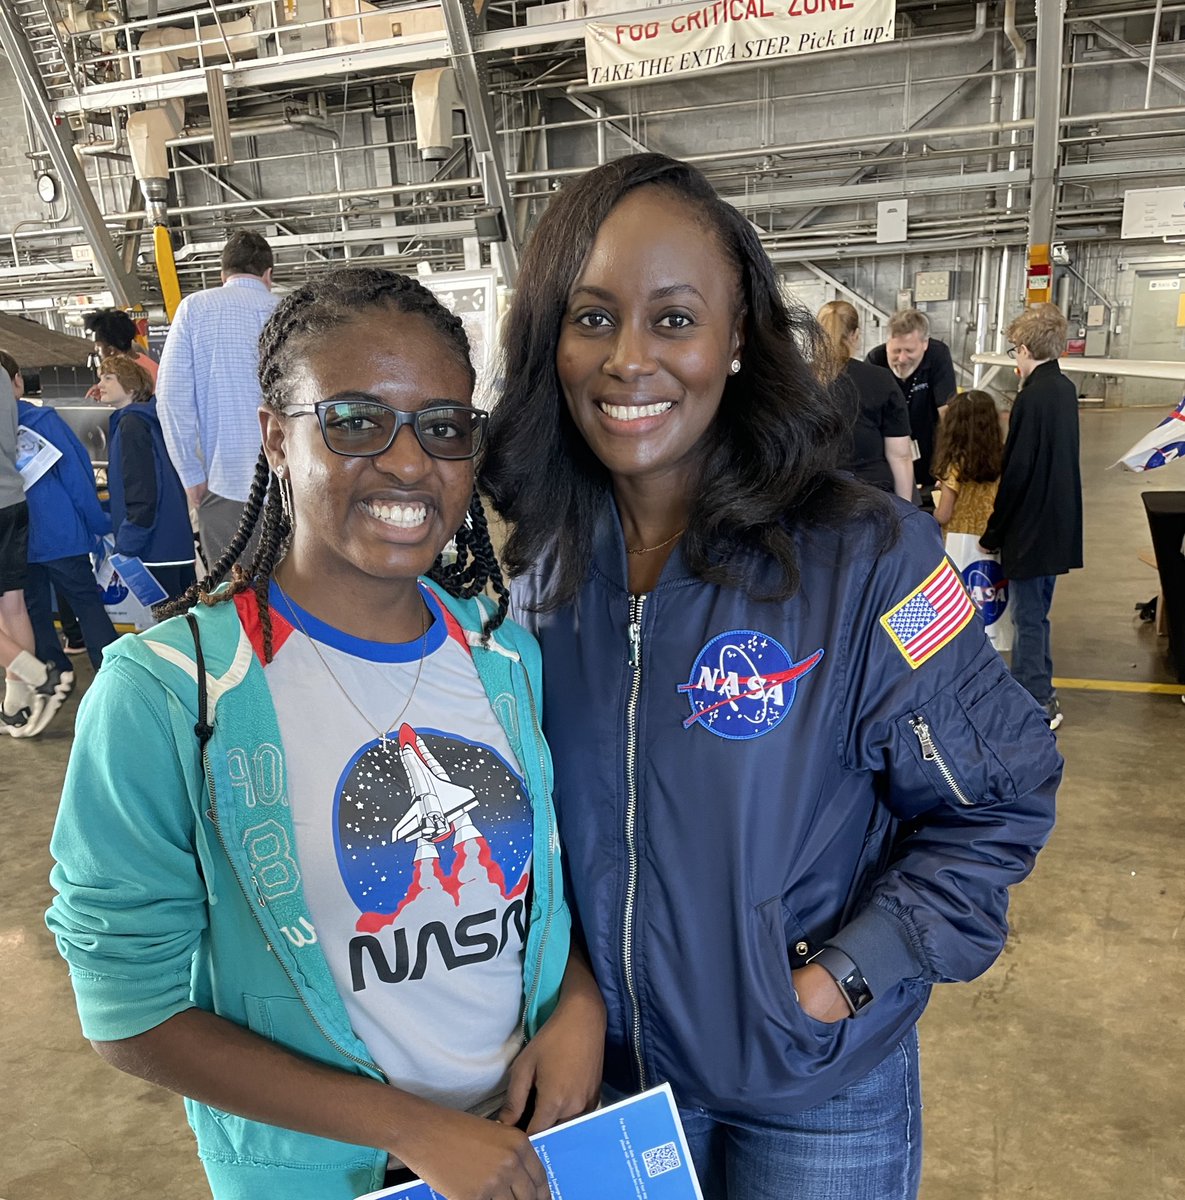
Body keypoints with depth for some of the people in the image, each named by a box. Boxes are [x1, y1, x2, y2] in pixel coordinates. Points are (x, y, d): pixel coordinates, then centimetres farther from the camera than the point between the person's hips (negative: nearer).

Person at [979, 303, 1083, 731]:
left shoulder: (1032, 399, -20)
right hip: (1058, 523, 9)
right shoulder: (1065, 390, 7)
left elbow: (1016, 473, -19)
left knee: (1030, 616, 1)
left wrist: (993, 532, -11)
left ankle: (1037, 704, 9)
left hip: (1031, 527, -9)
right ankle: (1037, 689, 30)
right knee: (1036, 612, 19)